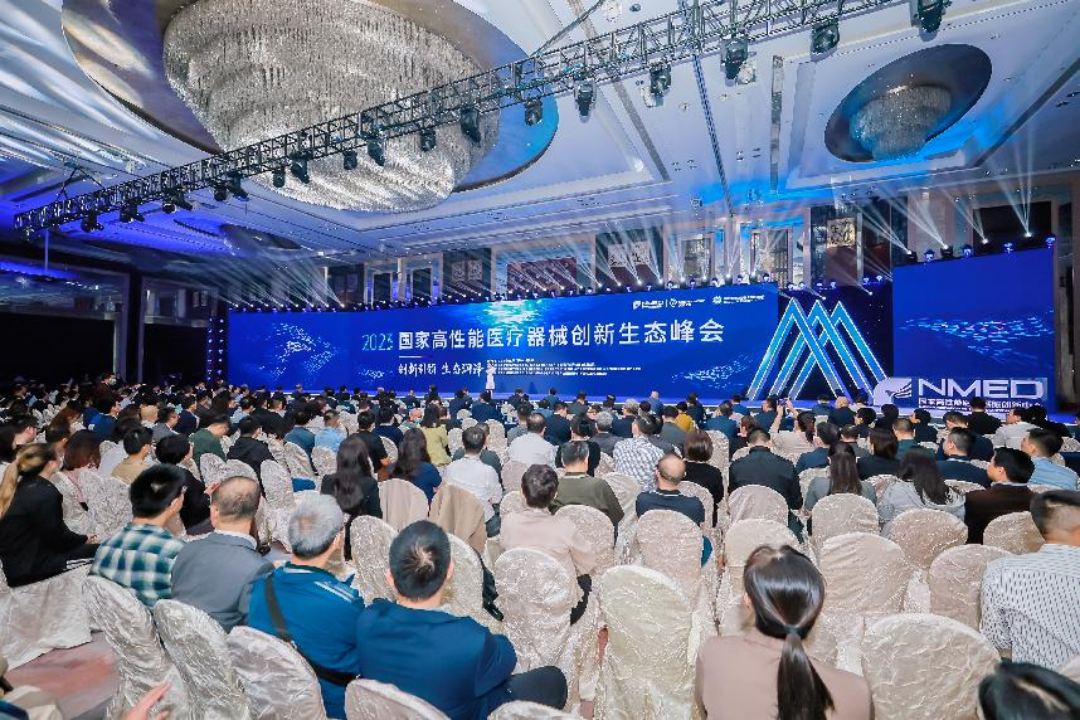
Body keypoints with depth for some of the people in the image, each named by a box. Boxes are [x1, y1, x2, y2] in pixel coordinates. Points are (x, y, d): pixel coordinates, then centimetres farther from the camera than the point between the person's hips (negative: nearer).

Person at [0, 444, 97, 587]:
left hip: (14, 566, 9)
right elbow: (56, 537, -15)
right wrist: (84, 539, 0)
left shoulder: (16, 489, 6)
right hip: (30, 568, -9)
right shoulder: (46, 493, -21)